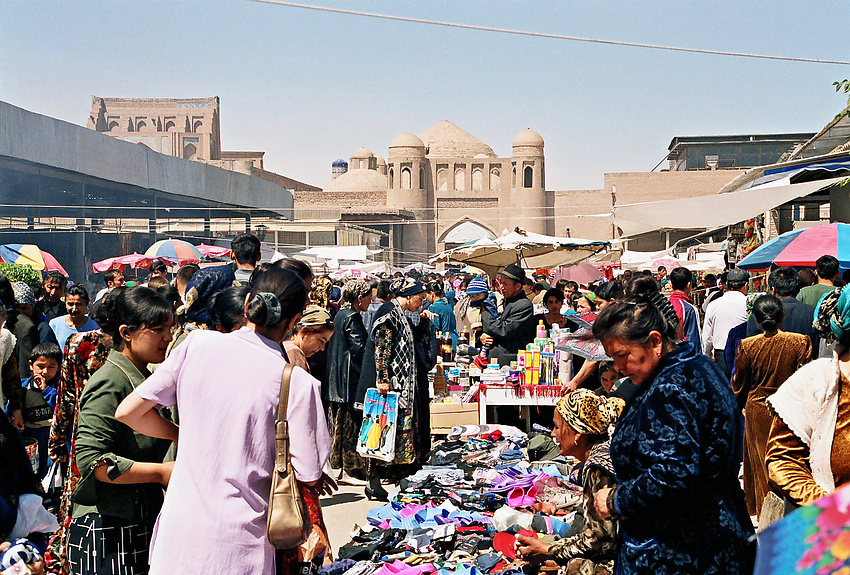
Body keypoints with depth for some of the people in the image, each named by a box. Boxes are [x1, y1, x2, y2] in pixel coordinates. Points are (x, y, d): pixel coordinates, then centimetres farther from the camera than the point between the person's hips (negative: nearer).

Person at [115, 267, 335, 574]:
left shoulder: (198, 343, -4)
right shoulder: (298, 383, -13)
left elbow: (128, 411, 0)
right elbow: (308, 476, -8)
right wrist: (318, 479, 15)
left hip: (179, 534, 3)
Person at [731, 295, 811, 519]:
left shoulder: (747, 345, -11)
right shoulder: (801, 342, -13)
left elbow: (738, 384, 0)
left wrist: (742, 406, 19)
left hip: (757, 410, 0)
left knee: (761, 461, 13)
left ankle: (763, 515, 24)